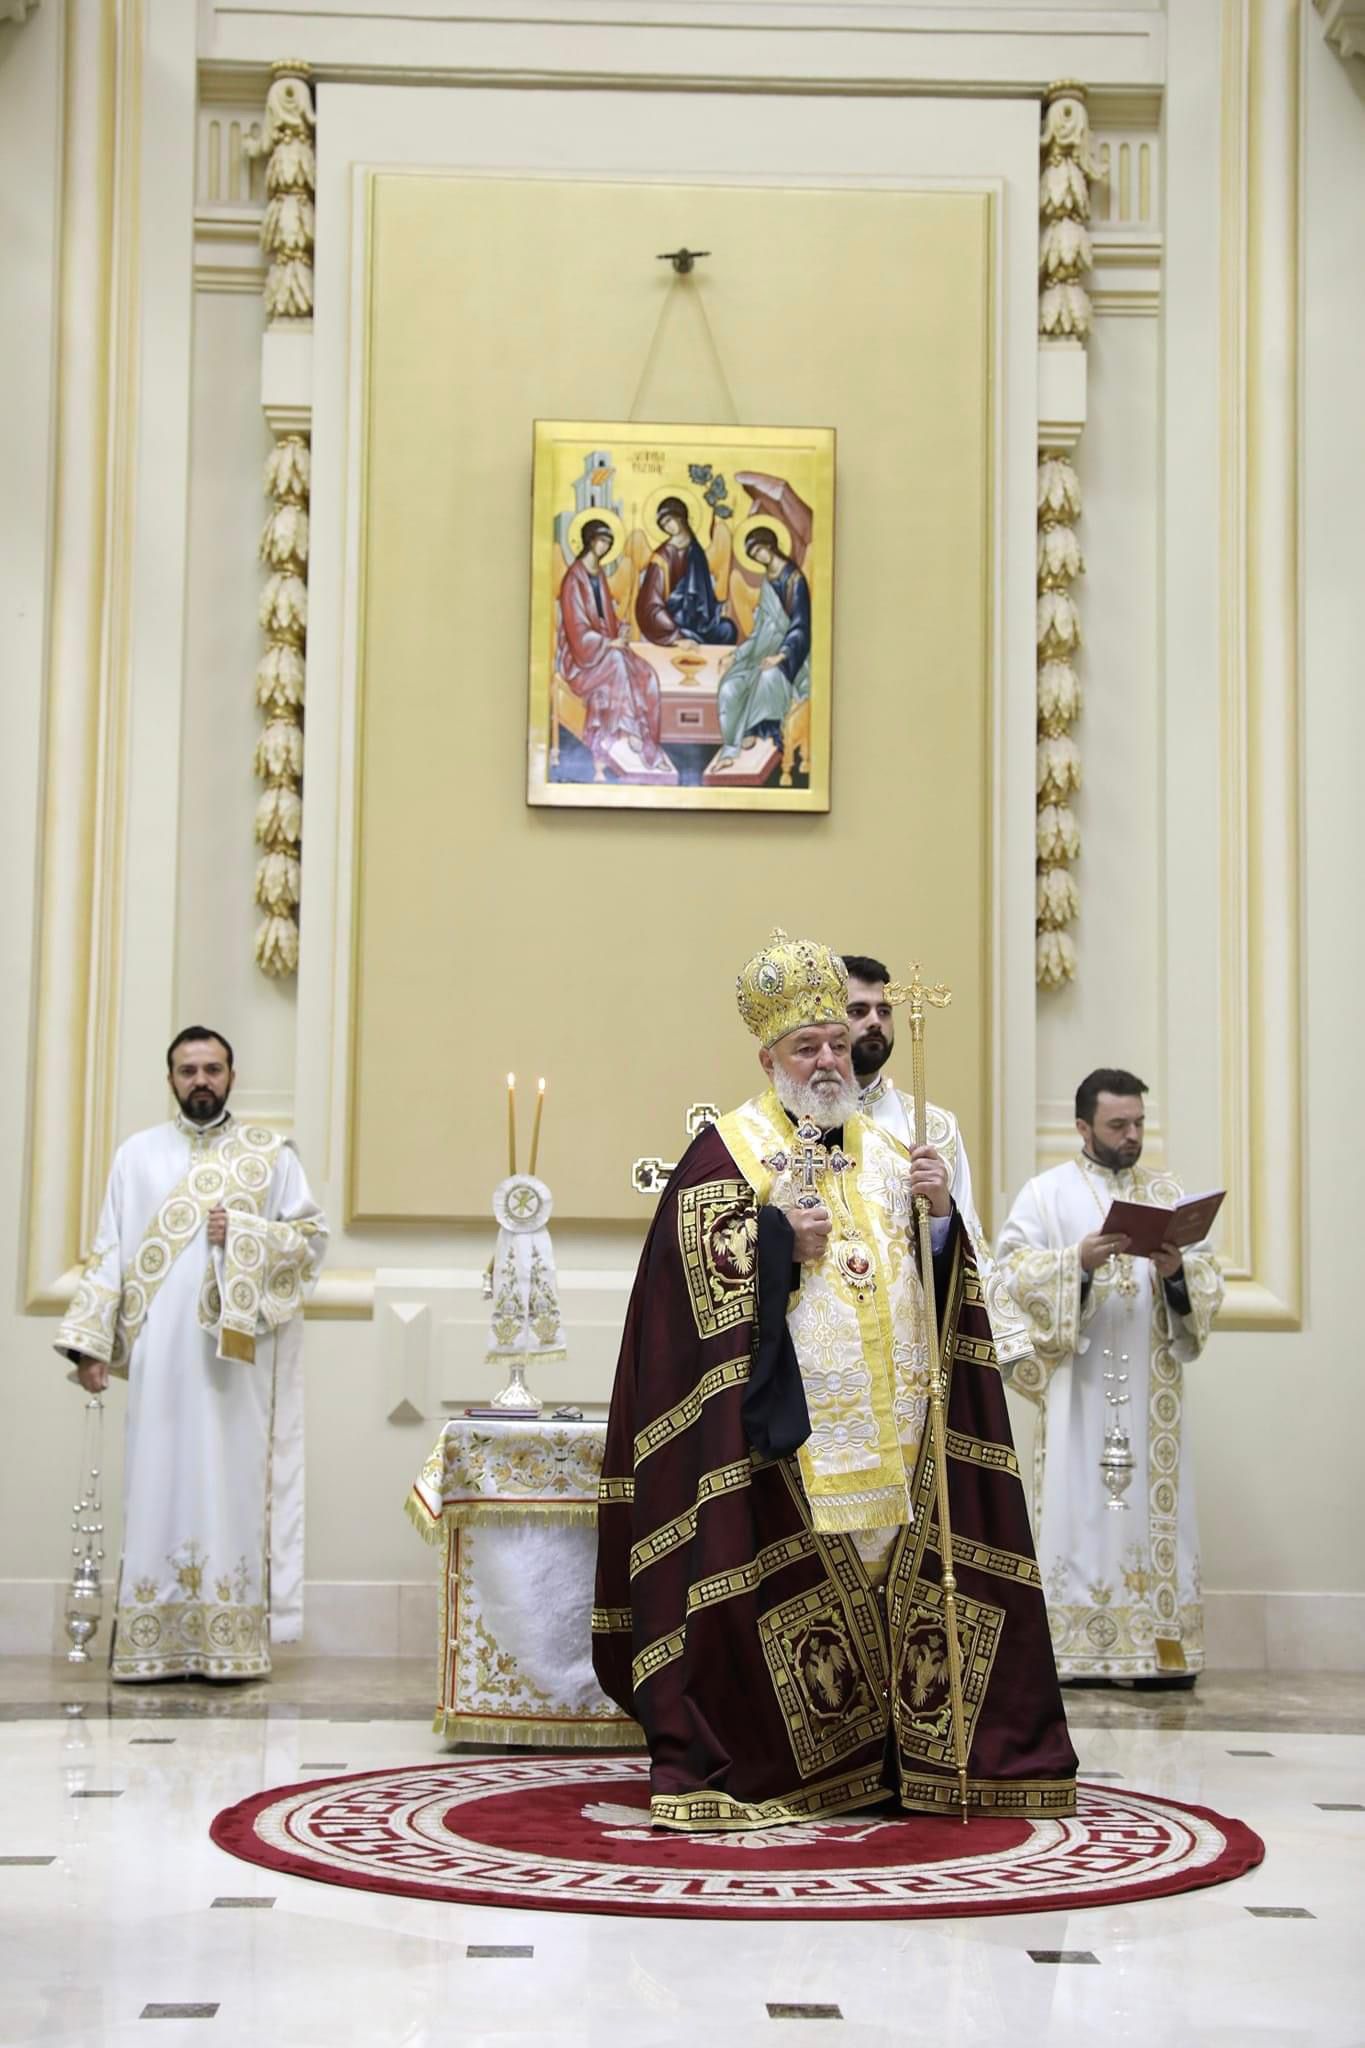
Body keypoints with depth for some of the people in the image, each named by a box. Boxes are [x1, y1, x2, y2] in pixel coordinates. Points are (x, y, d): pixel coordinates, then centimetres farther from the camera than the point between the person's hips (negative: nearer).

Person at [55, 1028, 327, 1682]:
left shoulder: (270, 1153, 7)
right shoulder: (138, 1155, 10)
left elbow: (313, 1235, 5)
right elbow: (109, 1254, 6)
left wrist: (243, 1233, -10)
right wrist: (90, 1341, -3)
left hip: (237, 1357, -1)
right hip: (160, 1354, 1)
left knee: (232, 1485, -2)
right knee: (157, 1485, 0)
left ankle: (231, 1644, 1)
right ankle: (152, 1646, 3)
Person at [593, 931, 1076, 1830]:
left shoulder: (885, 1151, 18)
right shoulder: (727, 1150, 3)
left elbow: (944, 1277, 14)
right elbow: (694, 1263, -6)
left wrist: (941, 1211, -5)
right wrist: (776, 1238, -18)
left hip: (890, 1417, 5)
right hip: (788, 1417, -5)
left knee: (900, 1571, 4)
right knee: (783, 1585, -6)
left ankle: (914, 1760, 13)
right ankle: (744, 1763, 3)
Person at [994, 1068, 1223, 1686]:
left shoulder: (1168, 1191, 14)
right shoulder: (1047, 1192, 5)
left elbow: (1210, 1279, 8)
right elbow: (1010, 1267, -6)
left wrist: (1177, 1272, -13)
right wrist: (1077, 1260, -20)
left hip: (1149, 1388, 3)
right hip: (1079, 1384, -3)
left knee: (1152, 1503, 1)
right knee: (1079, 1503, -6)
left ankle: (1158, 1649, 4)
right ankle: (1074, 1651, -5)